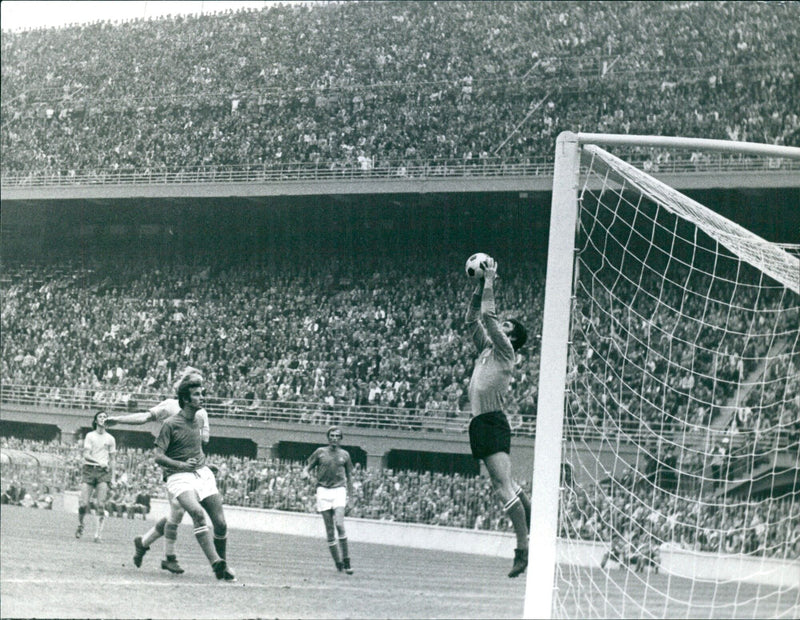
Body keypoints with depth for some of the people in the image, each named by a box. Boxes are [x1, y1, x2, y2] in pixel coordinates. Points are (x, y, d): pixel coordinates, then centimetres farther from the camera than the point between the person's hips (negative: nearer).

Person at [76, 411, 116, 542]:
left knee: (101, 505, -12)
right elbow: (86, 455, -3)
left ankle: (98, 534, -12)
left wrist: (112, 477, 8)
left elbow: (113, 460, 15)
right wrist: (99, 462, -19)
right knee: (83, 504, -9)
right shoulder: (90, 435, 6)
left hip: (104, 472, 1)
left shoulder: (110, 439, 12)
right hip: (89, 470, -1)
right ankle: (80, 525, 20)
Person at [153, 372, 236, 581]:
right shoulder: (170, 424, -7)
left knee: (220, 523, -2)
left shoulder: (197, 420, 14)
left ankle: (223, 566, 17)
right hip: (179, 477, -6)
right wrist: (181, 465, -23)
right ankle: (216, 562, -37)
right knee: (197, 513, -31)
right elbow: (158, 456, -11)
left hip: (203, 474, 6)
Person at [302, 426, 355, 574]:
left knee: (339, 524, -19)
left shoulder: (344, 454, 10)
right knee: (329, 530, 0)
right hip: (323, 491, 1)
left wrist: (350, 495, 12)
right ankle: (338, 563, 7)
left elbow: (349, 476, 17)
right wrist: (305, 473, -12)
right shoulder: (320, 452, 7)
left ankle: (346, 561, -13)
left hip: (339, 490, -1)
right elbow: (308, 467, 11)